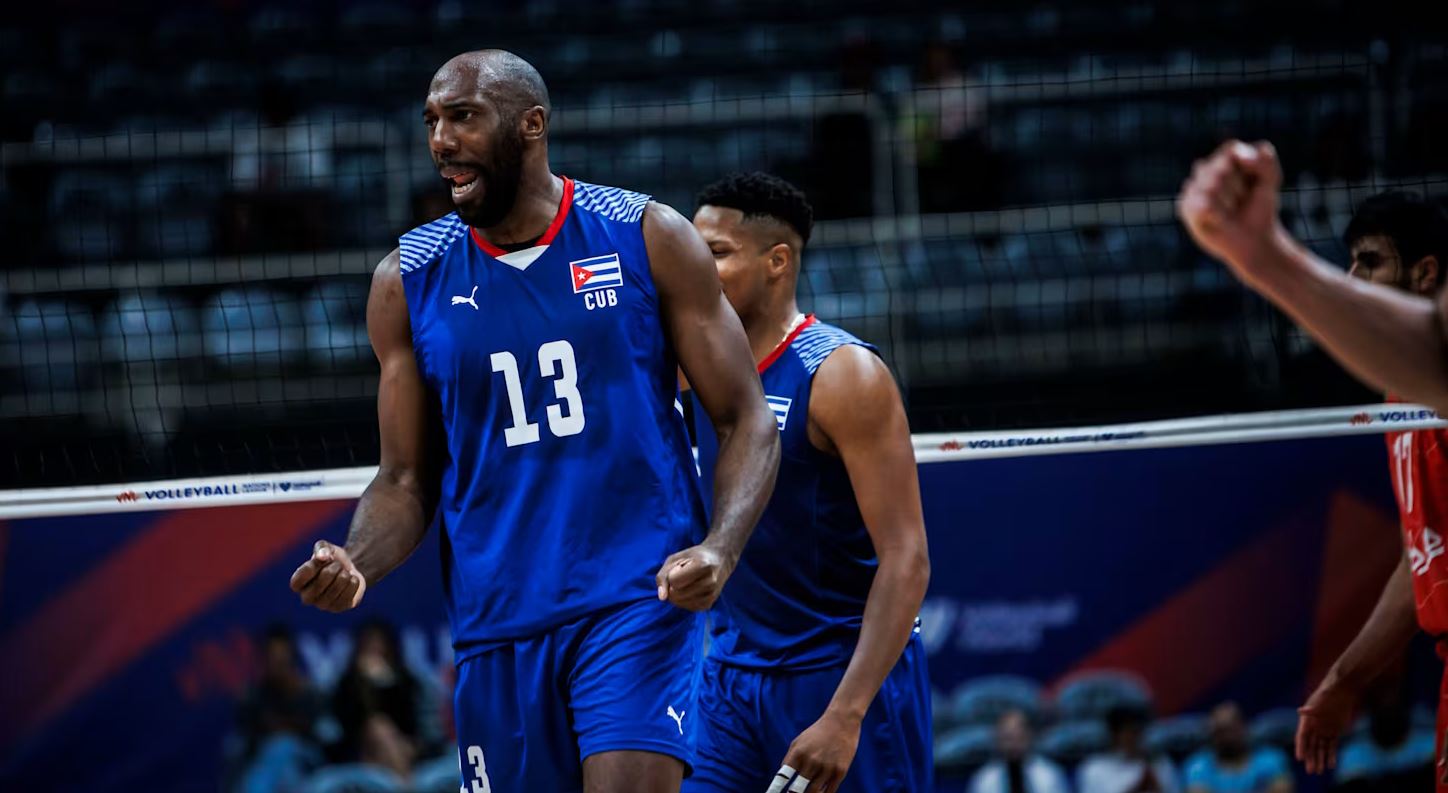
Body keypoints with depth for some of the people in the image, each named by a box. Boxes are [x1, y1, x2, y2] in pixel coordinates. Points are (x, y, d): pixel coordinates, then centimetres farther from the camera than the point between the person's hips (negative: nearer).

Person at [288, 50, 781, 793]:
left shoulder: (647, 239, -1)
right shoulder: (409, 280, 6)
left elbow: (746, 422, 1)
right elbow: (407, 480, 10)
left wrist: (720, 549, -17)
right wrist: (355, 565, -12)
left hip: (639, 600, -3)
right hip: (494, 624, 3)